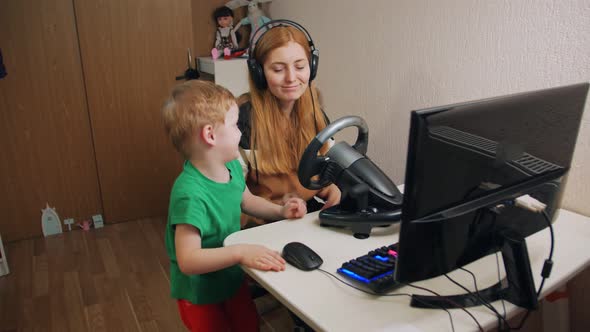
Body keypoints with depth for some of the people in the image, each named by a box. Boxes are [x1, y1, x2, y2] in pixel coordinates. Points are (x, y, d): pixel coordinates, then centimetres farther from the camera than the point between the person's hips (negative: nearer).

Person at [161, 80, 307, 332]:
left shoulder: (232, 167, -10)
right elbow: (188, 261, -37)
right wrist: (240, 252, -47)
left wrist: (279, 211, -5)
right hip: (200, 293, -8)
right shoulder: (190, 194, -35)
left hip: (233, 279, 8)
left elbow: (246, 200, 10)